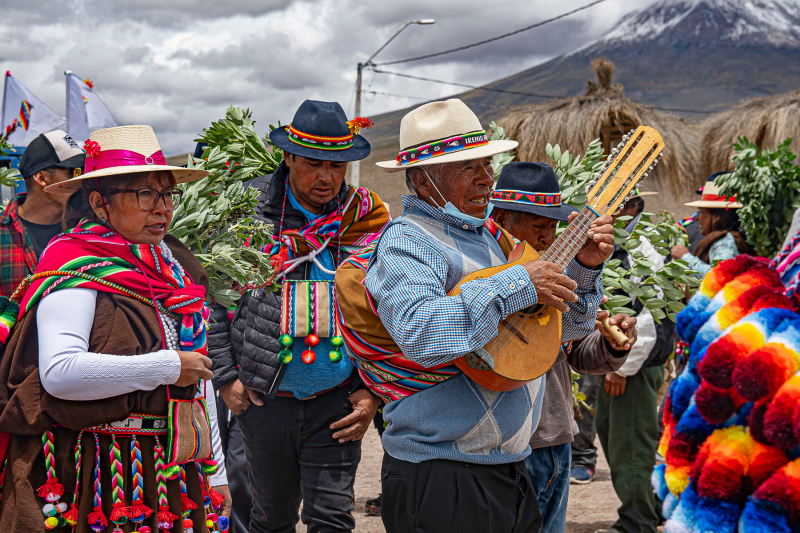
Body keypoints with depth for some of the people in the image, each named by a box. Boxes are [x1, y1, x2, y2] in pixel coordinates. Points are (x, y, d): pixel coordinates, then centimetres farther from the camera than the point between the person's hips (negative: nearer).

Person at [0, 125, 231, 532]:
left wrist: (215, 474, 17)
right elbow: (59, 372, -26)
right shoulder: (75, 272, -10)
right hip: (96, 480, -6)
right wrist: (167, 367, -19)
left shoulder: (175, 269, 12)